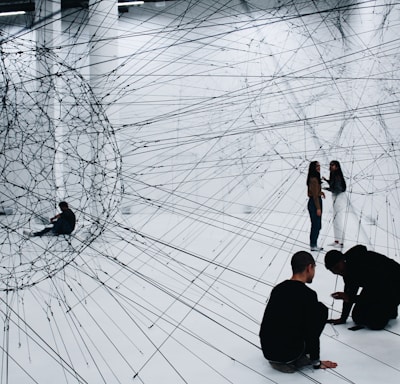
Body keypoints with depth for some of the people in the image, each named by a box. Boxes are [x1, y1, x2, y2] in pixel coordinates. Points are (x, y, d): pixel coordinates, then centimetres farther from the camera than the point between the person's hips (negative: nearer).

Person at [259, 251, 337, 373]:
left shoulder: (278, 289, 8)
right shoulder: (308, 295, -12)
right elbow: (312, 333, -9)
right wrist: (316, 362, 5)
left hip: (267, 351, 6)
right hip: (289, 353, -6)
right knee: (321, 309, 8)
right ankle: (291, 361, 7)